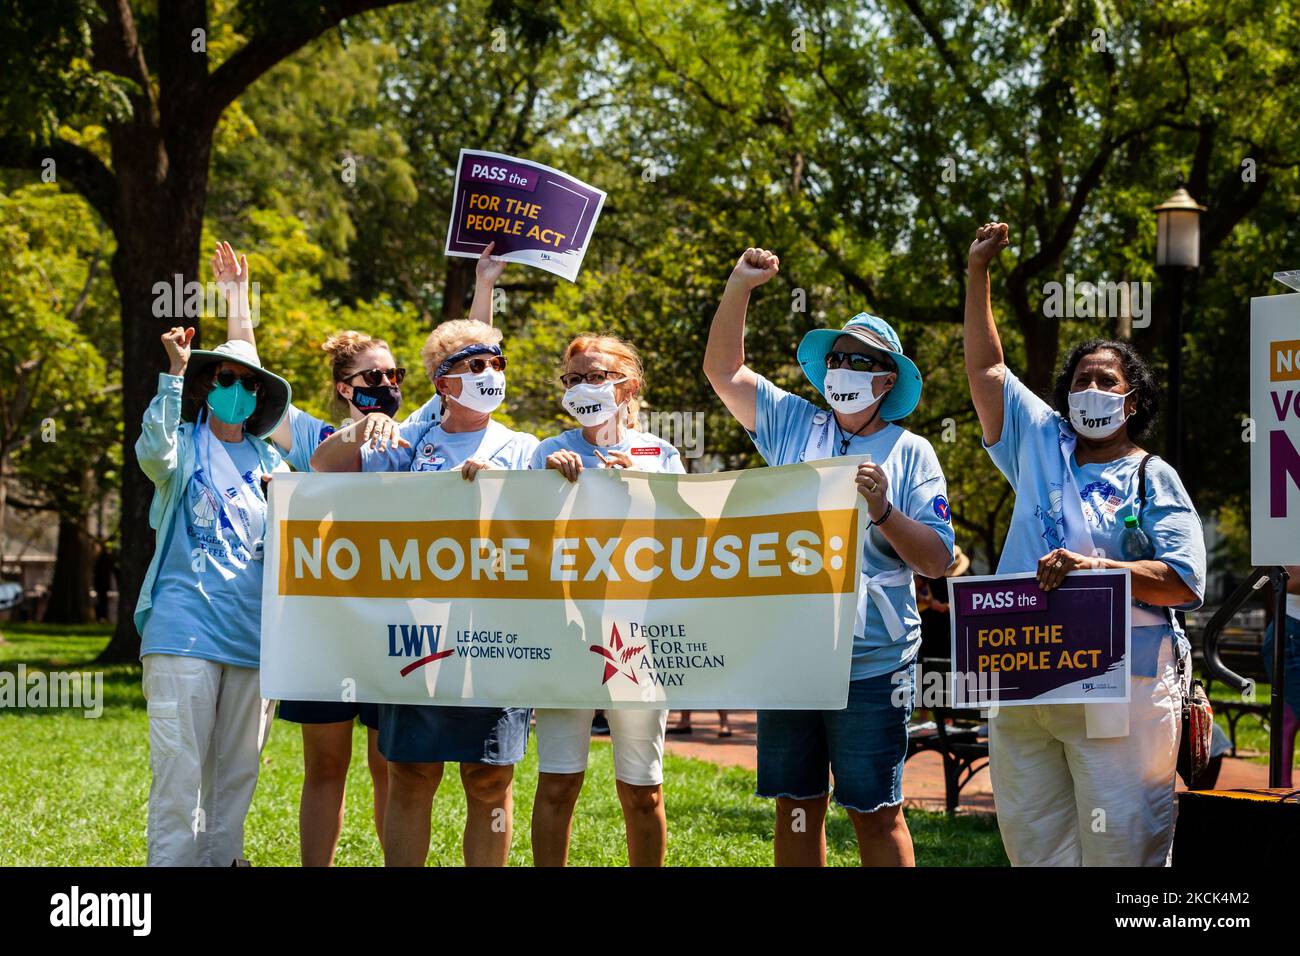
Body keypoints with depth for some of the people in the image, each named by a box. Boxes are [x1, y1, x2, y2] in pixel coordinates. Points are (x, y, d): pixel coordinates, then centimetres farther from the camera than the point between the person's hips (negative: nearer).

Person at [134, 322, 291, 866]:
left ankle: (221, 861, 16)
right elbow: (153, 455, -19)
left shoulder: (268, 461, 18)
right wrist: (174, 373, -21)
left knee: (237, 777, 8)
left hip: (253, 636, 5)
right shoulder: (186, 445, 5)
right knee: (179, 776, -9)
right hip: (186, 630, -5)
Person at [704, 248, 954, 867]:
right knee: (795, 808, 8)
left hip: (871, 664, -3)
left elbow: (936, 561, -4)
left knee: (875, 813, -2)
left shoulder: (910, 454, 2)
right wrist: (739, 287, -4)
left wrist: (884, 511, -20)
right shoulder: (794, 427, 11)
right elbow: (723, 371, 8)